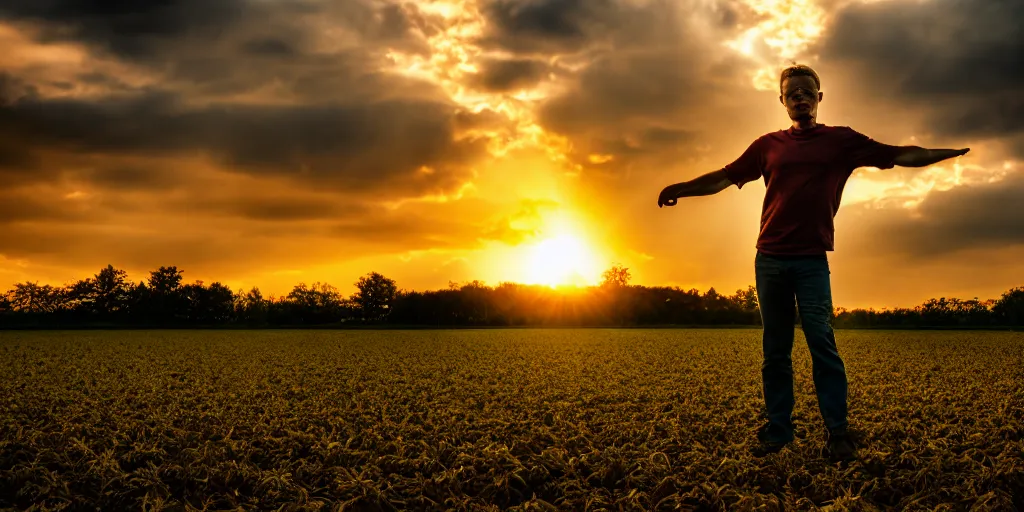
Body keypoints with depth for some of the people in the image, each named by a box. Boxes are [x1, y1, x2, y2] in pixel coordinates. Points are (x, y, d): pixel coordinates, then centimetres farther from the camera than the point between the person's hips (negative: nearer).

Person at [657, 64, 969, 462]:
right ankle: (777, 430, 10)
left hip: (812, 260, -2)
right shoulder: (768, 145, 13)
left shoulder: (841, 140, 8)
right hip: (769, 258, 2)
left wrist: (956, 151, 3)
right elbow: (724, 177, 14)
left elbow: (900, 155, 8)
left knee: (821, 341, -11)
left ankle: (837, 433, -6)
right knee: (775, 350, 4)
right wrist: (681, 188, 5)